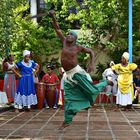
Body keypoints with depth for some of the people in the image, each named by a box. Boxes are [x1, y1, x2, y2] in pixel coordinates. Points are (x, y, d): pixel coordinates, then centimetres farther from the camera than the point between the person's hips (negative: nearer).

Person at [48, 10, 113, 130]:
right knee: (68, 98, 6)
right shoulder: (64, 42, 3)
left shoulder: (78, 47, -5)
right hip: (68, 75, 4)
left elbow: (91, 52, 7)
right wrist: (53, 17, -8)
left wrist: (92, 64, -6)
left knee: (92, 90, 1)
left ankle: (107, 82, 32)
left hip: (77, 73, -4)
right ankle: (67, 121, 14)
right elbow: (57, 29, 3)